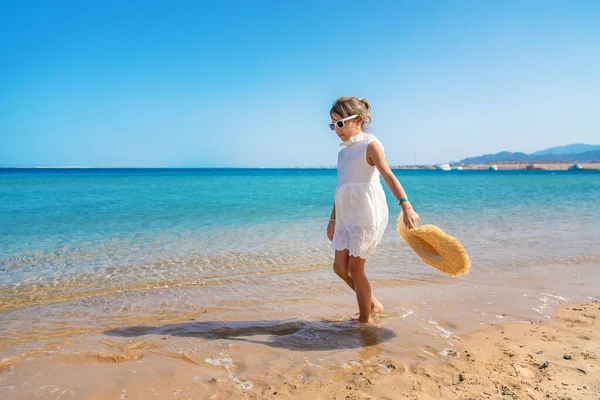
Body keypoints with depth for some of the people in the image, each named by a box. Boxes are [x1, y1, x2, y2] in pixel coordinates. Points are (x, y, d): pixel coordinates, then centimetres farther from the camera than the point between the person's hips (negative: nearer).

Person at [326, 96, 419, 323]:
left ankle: (365, 319, 15)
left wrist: (406, 206, -36)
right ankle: (373, 304, 28)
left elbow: (388, 175, -22)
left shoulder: (369, 145, -7)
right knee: (340, 267, 9)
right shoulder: (344, 152, 15)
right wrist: (333, 219, 24)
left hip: (367, 215, -8)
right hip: (346, 217, 8)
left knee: (355, 268, -2)